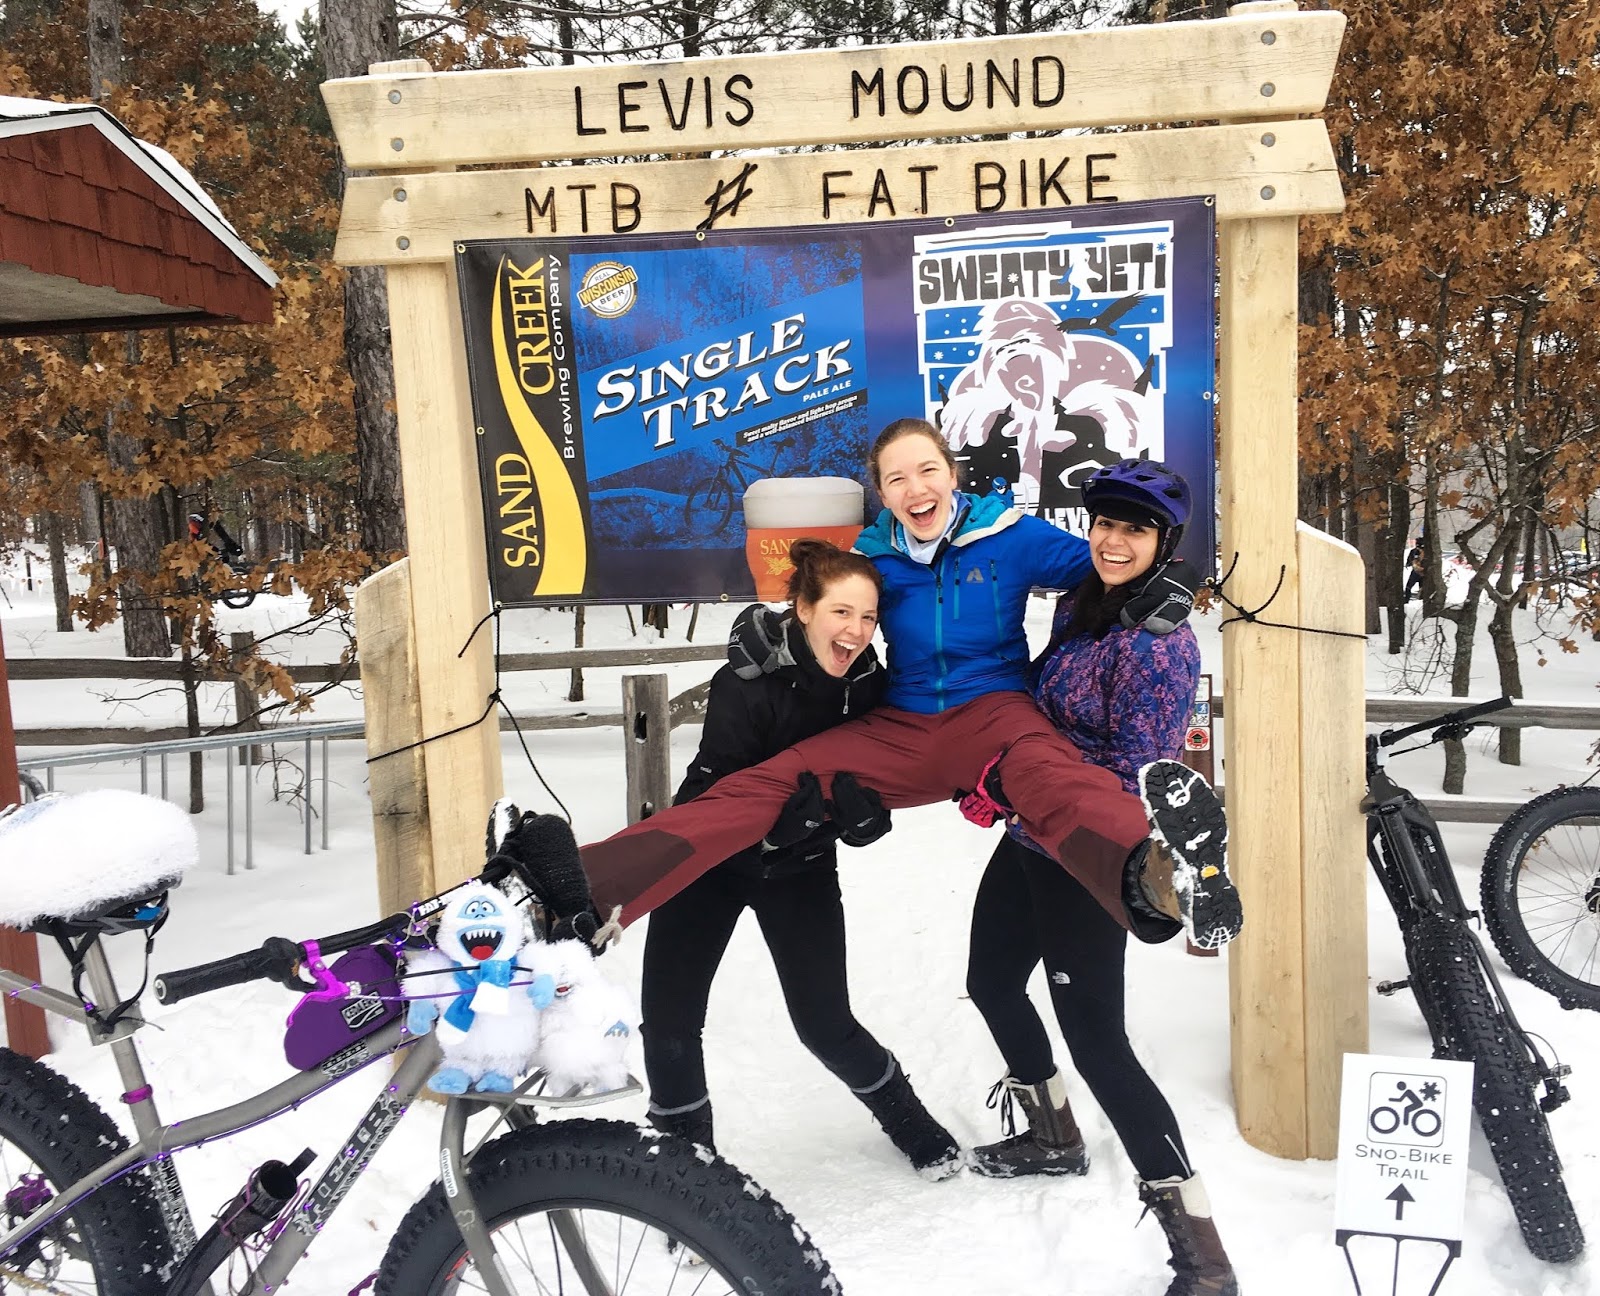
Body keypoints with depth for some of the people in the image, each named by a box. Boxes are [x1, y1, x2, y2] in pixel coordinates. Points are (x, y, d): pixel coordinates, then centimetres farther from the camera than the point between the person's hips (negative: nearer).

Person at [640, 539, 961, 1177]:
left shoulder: (869, 687, -13)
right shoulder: (748, 683, -26)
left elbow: (867, 821, -9)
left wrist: (860, 807, -32)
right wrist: (803, 801, -40)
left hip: (799, 868, 2)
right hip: (712, 860, -2)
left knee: (825, 1024, 3)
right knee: (669, 1021, -2)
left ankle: (913, 1126, 30)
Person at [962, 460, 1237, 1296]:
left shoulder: (1158, 643, -20)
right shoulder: (1078, 606, 5)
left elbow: (1135, 778, -22)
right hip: (1032, 840, 9)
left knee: (1095, 1039, -8)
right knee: (992, 981, 22)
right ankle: (1052, 1138, 45)